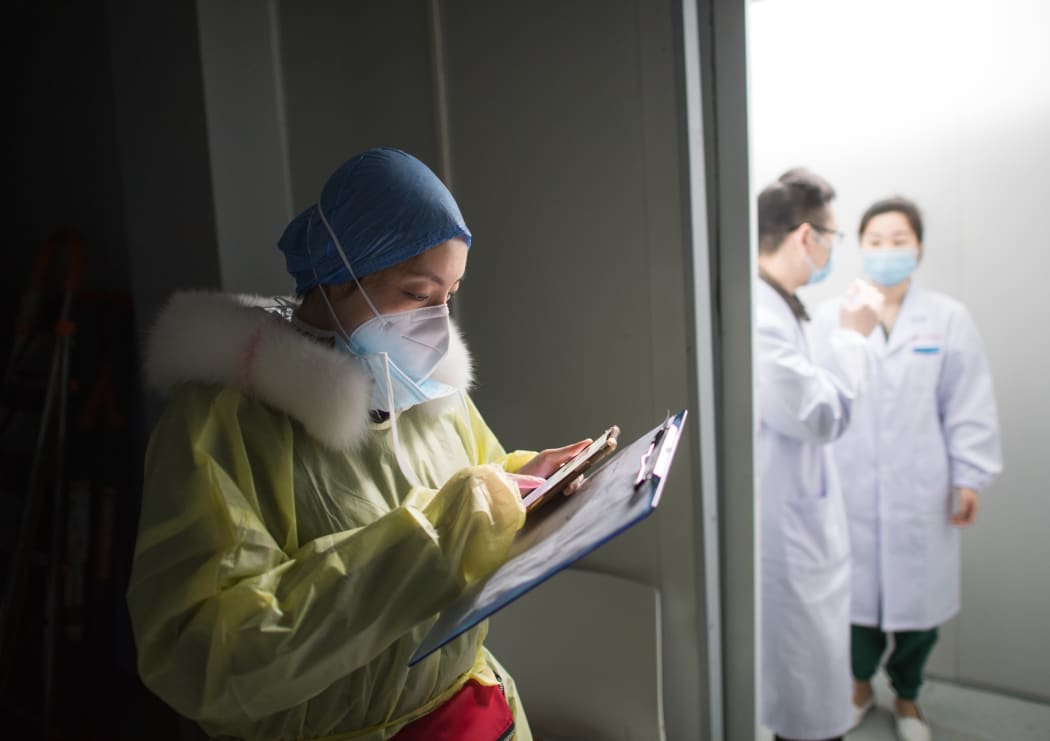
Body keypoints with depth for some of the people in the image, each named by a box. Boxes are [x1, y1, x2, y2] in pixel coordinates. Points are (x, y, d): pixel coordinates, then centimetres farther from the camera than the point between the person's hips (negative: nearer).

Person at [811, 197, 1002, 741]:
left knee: (918, 596, 10)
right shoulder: (830, 317, -2)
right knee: (857, 592, 9)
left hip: (920, 492, 1)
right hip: (849, 489, 0)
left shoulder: (949, 319, 0)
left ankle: (906, 697, 37)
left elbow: (968, 407, 2)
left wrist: (969, 477, -1)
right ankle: (860, 683, 38)